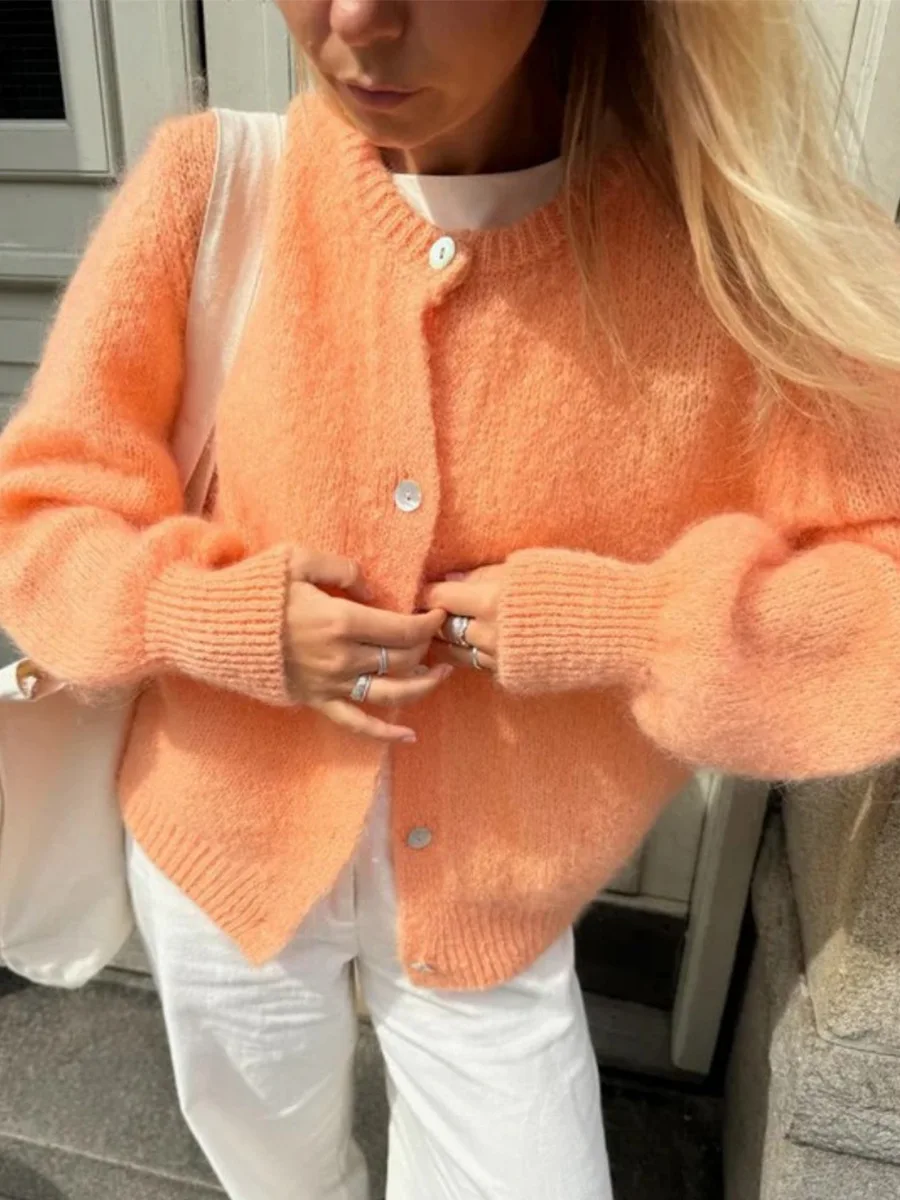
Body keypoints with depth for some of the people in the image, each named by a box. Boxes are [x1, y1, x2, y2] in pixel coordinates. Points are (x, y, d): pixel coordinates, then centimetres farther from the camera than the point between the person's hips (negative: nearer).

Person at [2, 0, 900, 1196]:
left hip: (491, 897, -1)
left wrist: (597, 626, -25)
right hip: (227, 847, 2)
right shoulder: (212, 186, -14)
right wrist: (224, 618, -22)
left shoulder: (727, 234, -18)